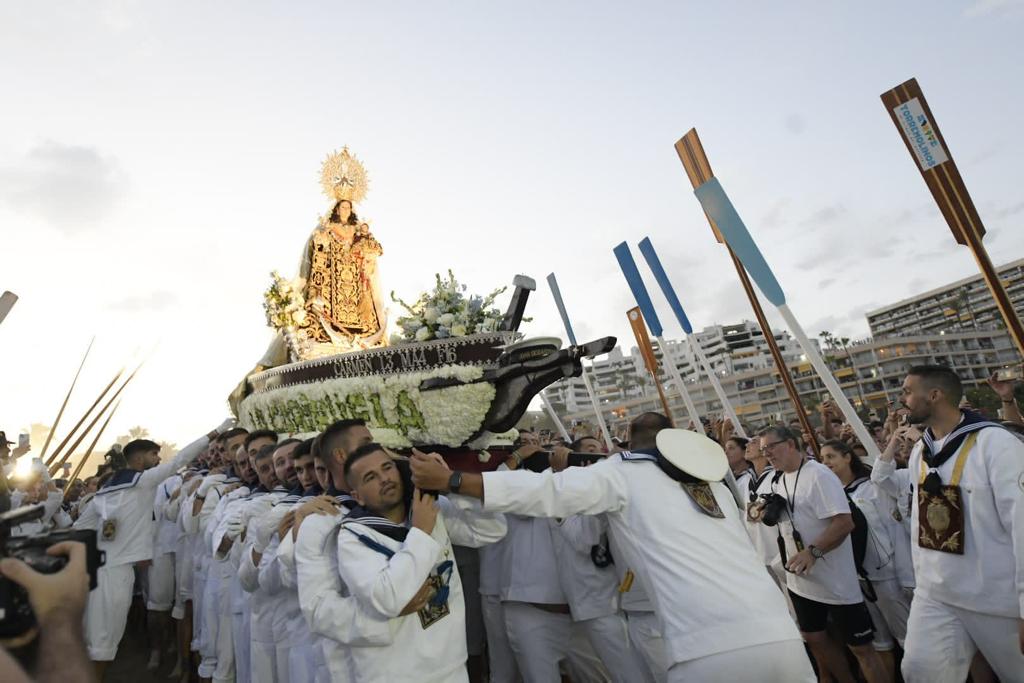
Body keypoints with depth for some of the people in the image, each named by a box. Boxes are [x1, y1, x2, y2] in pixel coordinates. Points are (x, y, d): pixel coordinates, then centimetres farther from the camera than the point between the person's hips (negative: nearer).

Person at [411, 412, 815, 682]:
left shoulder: (624, 472, 6)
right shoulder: (710, 482, 25)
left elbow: (546, 493, -5)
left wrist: (449, 479, -2)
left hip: (710, 648, -6)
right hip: (778, 635, 6)